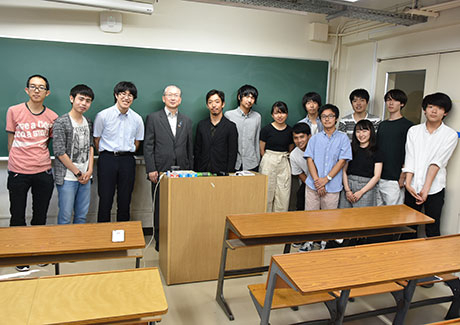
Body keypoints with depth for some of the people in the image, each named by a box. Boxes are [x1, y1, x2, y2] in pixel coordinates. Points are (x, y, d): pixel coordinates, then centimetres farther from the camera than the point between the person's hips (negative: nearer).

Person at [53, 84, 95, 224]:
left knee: (82, 216, 13)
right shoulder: (61, 122, -10)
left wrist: (90, 170, 1)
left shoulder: (88, 122, 10)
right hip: (67, 177, -6)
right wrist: (78, 173, -9)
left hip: (85, 176, 6)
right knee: (65, 217, 2)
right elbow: (60, 152, -14)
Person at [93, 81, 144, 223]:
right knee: (105, 200, 1)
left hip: (127, 160, 2)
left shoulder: (137, 119, 4)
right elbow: (97, 140, 5)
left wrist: (127, 155, 11)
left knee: (125, 201, 8)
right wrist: (106, 156, 9)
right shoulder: (103, 115, -3)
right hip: (107, 159, -2)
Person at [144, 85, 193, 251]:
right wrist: (151, 170, -8)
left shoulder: (186, 121, 13)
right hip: (160, 172, -2)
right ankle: (160, 242, 17)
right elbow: (148, 146, -1)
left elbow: (190, 148, 14)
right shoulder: (153, 118, 4)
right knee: (160, 209, 5)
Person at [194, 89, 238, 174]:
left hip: (222, 171, -2)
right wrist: (196, 171, 4)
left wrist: (229, 173, -10)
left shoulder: (230, 126, -3)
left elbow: (232, 154, -4)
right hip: (203, 171, 3)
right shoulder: (201, 125, 8)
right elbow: (197, 150, 10)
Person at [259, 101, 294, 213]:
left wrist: (283, 158, 8)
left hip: (284, 163, 3)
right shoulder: (266, 129, -5)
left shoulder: (290, 131, 4)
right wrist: (271, 159, 6)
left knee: (284, 195, 3)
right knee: (268, 192, 2)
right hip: (269, 162, -3)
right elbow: (262, 150, 1)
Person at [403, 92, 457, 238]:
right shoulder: (413, 130, 7)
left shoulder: (450, 135, -1)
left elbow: (437, 163, -10)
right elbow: (409, 159, -1)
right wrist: (408, 183, -12)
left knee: (432, 231, 3)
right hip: (412, 187, 2)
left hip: (434, 189, -2)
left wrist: (426, 189, -16)